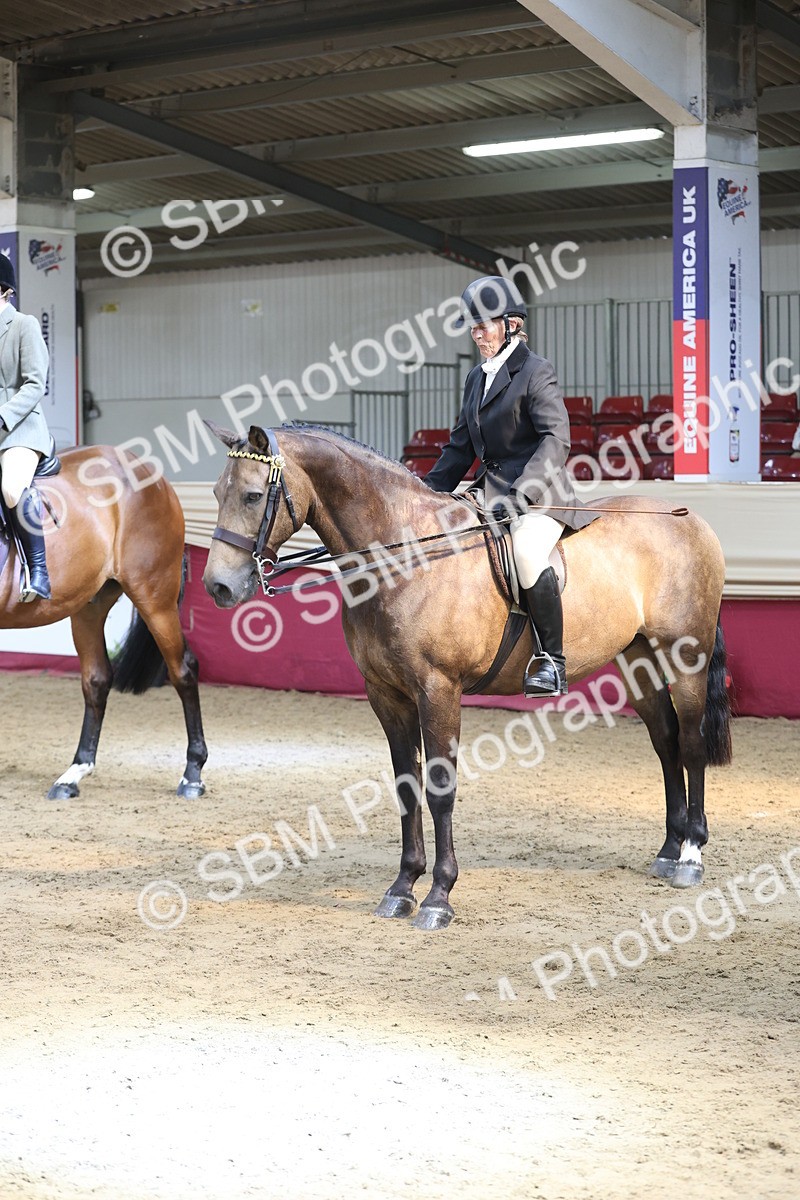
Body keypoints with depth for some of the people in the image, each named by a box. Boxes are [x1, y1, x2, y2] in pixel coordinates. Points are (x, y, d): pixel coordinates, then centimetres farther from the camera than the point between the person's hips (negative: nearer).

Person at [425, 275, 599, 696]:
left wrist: (520, 494, -28)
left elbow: (555, 440, -17)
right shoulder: (477, 377, 17)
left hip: (537, 493, -9)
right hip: (492, 494, 9)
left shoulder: (535, 371, -6)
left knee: (526, 551, -35)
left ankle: (550, 659, -23)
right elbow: (460, 447, 23)